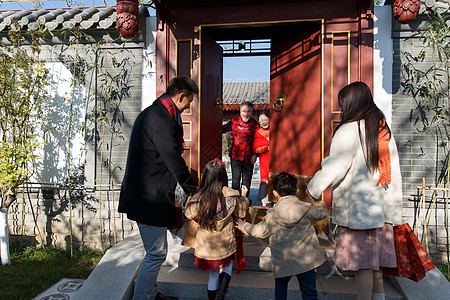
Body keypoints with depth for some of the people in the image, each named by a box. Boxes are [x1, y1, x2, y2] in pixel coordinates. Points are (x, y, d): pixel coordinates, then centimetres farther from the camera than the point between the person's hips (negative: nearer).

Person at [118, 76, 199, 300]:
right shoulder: (161, 120, -21)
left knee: (155, 252, 22)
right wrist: (193, 190, -8)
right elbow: (174, 161, -18)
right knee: (156, 253, 1)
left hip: (145, 194, 11)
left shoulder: (150, 113, 14)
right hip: (150, 198, -11)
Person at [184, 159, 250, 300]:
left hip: (206, 245, 1)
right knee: (227, 267, 25)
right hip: (225, 244, 0)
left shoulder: (198, 199, -16)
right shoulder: (231, 197, -16)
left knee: (213, 274, 20)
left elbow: (189, 214, 3)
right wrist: (244, 197, 18)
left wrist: (190, 198, 17)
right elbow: (241, 212, 2)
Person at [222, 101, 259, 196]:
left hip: (249, 157, 1)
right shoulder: (234, 121, -1)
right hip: (236, 156, -1)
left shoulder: (255, 124, 0)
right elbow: (223, 129, 12)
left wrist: (255, 154, 0)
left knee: (246, 183, 11)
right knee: (235, 181, 2)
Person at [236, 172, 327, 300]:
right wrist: (320, 203, 36)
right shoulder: (306, 208, -7)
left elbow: (259, 231, 4)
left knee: (281, 285, 26)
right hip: (307, 259, 1)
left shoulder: (272, 215, -9)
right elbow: (321, 213, 13)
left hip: (284, 262, -1)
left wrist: (243, 226, 23)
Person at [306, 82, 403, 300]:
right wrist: (392, 211, 17)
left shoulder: (349, 130, -12)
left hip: (357, 207, -8)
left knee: (361, 262, 1)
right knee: (375, 261, 18)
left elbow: (335, 168, -16)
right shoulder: (383, 129, 11)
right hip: (379, 207, 8)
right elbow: (394, 171, 12)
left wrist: (312, 189, -4)